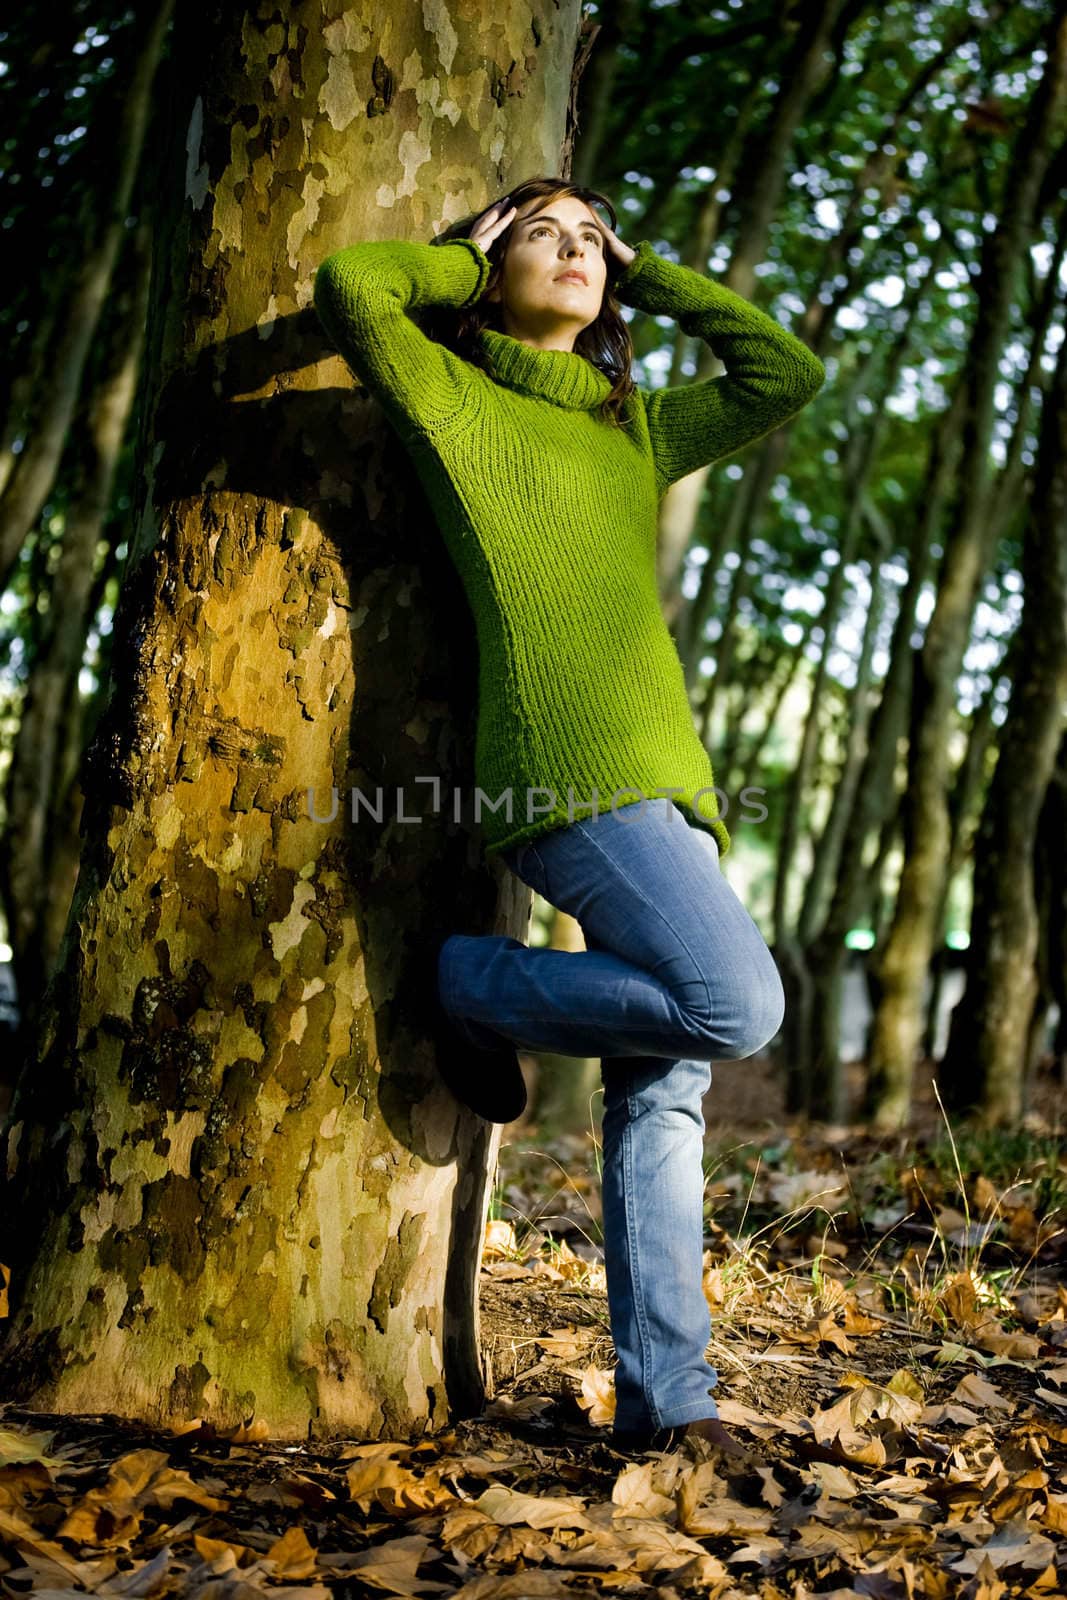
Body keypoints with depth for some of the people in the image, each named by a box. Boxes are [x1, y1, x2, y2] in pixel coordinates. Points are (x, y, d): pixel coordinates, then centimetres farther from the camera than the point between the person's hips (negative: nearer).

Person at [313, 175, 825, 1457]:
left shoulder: (637, 428, 26)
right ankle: (476, 986, 2)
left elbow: (786, 373, 26)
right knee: (736, 1006, -20)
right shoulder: (450, 392, 10)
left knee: (665, 1085, 0)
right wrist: (466, 265, 13)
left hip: (656, 774, 7)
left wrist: (648, 277, 27)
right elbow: (351, 284, -6)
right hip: (573, 764, -7)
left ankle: (665, 1397, 2)